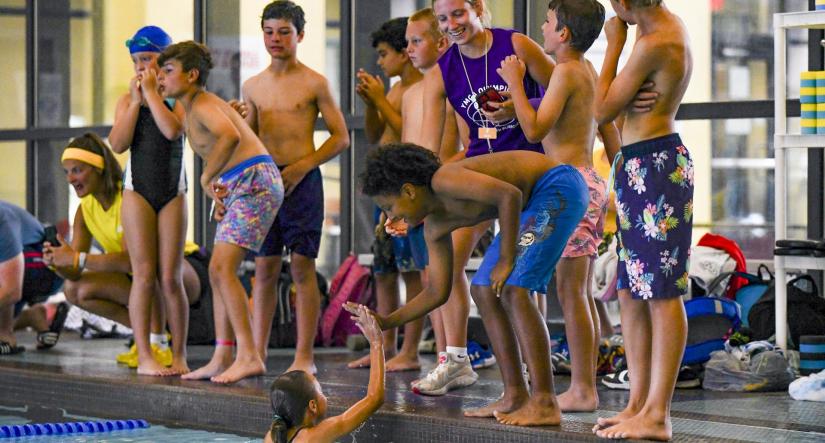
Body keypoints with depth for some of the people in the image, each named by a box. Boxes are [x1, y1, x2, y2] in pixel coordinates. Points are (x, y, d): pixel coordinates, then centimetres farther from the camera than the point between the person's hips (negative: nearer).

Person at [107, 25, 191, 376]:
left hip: (173, 192, -1)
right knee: (144, 275, -5)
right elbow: (118, 144, -5)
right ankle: (144, 356, -4)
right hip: (138, 191, 1)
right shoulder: (126, 100, 8)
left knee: (170, 278, -1)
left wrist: (151, 92, -11)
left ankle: (179, 356, 6)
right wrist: (136, 101, -8)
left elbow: (173, 130, -17)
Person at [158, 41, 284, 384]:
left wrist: (207, 179, -21)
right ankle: (222, 358, 13)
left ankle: (249, 356, -21)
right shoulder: (191, 110, 20)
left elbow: (231, 136, -33)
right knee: (218, 271, 11)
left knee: (222, 267, -17)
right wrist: (216, 192, 10)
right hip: (237, 188, 11)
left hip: (255, 182, -11)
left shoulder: (203, 105, -11)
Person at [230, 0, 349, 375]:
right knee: (264, 268, 5)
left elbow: (341, 137, -1)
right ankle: (257, 352, 7)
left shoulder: (314, 83, -1)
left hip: (302, 180, -4)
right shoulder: (253, 86, 12)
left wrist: (301, 167, -11)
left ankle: (304, 356, -2)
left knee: (302, 267, -4)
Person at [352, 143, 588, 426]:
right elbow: (437, 291, 12)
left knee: (512, 289, -19)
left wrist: (506, 260, -22)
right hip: (533, 202, 10)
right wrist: (386, 322, 8)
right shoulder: (435, 225, 7)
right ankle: (515, 396, 11)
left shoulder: (443, 180, -21)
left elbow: (510, 194, -29)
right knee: (484, 290, 9)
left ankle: (544, 404, -20)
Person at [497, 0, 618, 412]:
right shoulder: (589, 71, 16)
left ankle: (581, 391, -8)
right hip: (590, 183, 10)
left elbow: (535, 129, -18)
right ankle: (586, 386, 13)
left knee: (570, 289, -8)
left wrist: (514, 83, -9)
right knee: (580, 292, 11)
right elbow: (613, 137, 21)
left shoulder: (566, 72, -11)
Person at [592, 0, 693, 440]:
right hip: (639, 166, 11)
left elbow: (603, 109, -9)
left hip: (654, 166, -11)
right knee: (631, 291, 12)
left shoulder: (653, 43, -18)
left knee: (660, 292, -9)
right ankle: (639, 403, 16)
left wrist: (614, 43, -4)